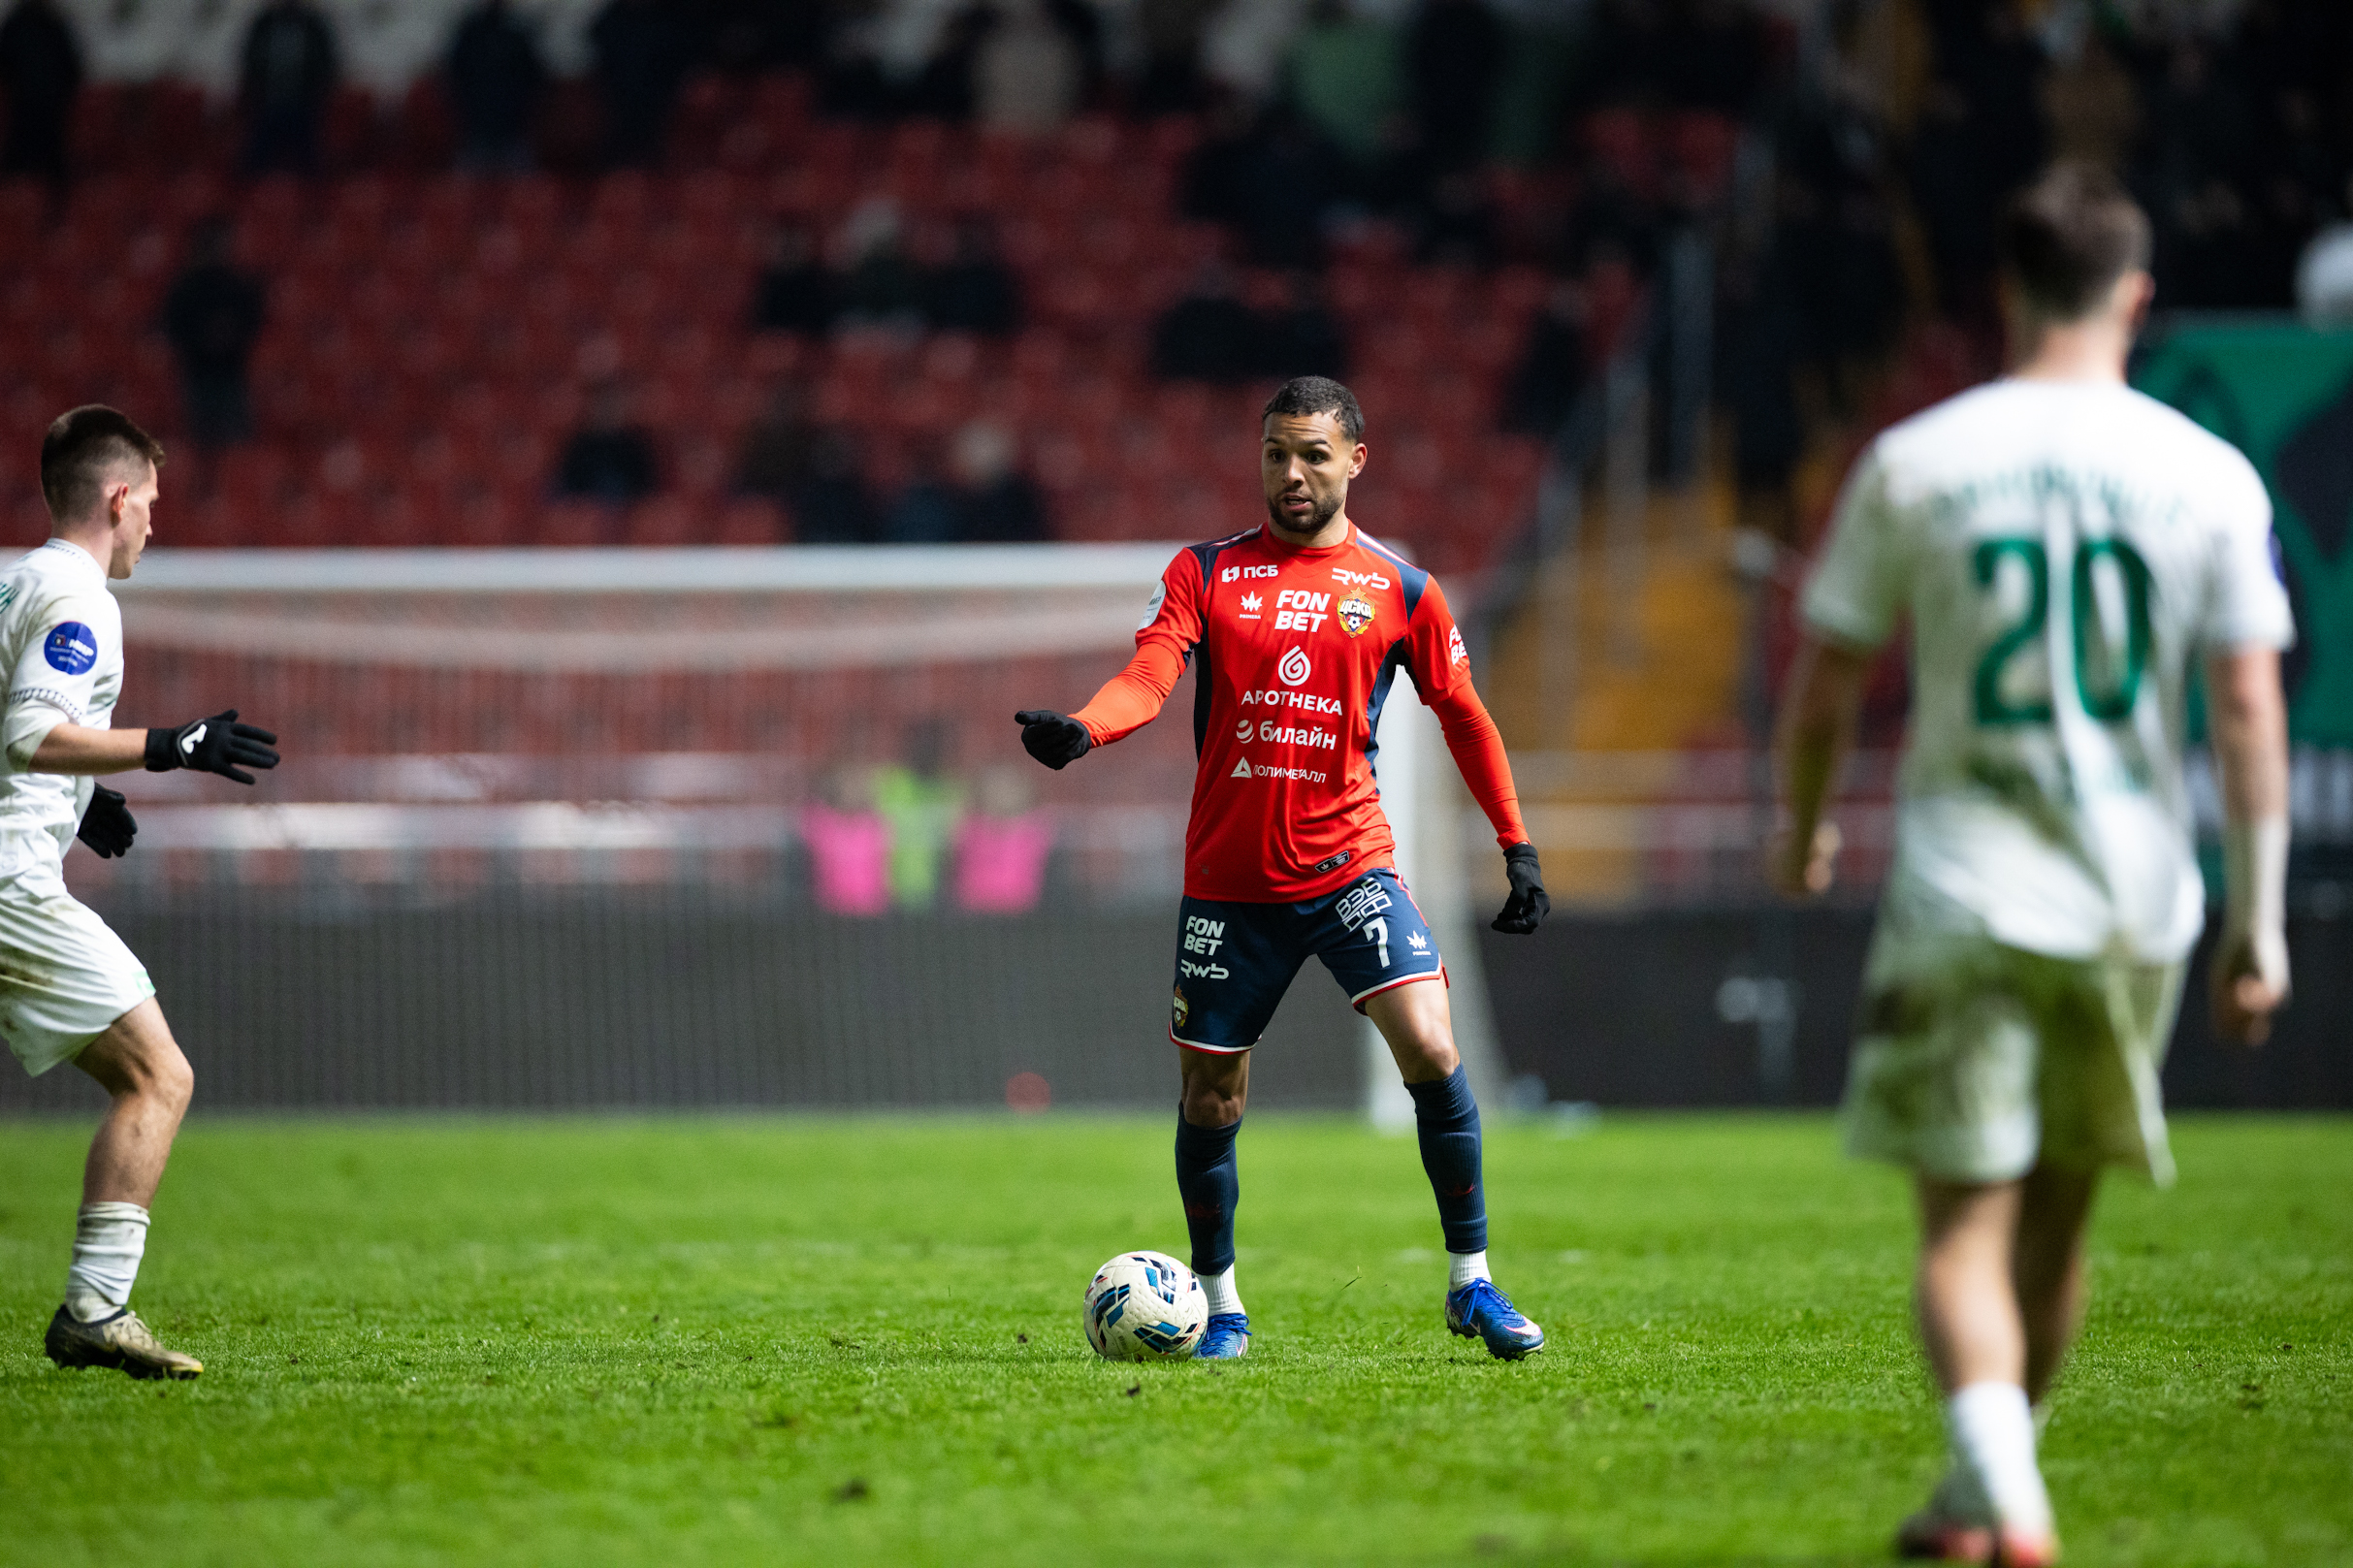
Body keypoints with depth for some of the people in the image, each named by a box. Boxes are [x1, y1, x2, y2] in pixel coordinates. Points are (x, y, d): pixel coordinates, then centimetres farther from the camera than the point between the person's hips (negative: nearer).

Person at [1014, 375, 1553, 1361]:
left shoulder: (1399, 590, 4)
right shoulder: (1205, 574, 3)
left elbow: (1463, 718, 12)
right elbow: (1149, 677, -10)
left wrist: (1517, 847, 8)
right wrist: (1079, 731, -31)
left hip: (1349, 864, -1)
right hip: (1227, 876, 1)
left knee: (1429, 1048, -19)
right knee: (1209, 1100, 5)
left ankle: (1471, 1285, -7)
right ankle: (1219, 1305, 26)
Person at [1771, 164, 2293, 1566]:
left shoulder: (1913, 463, -3)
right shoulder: (2209, 476, -2)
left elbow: (1827, 684, 3)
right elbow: (2249, 705, -5)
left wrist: (1803, 825, 22)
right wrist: (2259, 921, 0)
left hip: (1964, 890, -2)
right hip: (2133, 899, 2)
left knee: (1966, 1222, -2)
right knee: (2058, 1214, 18)